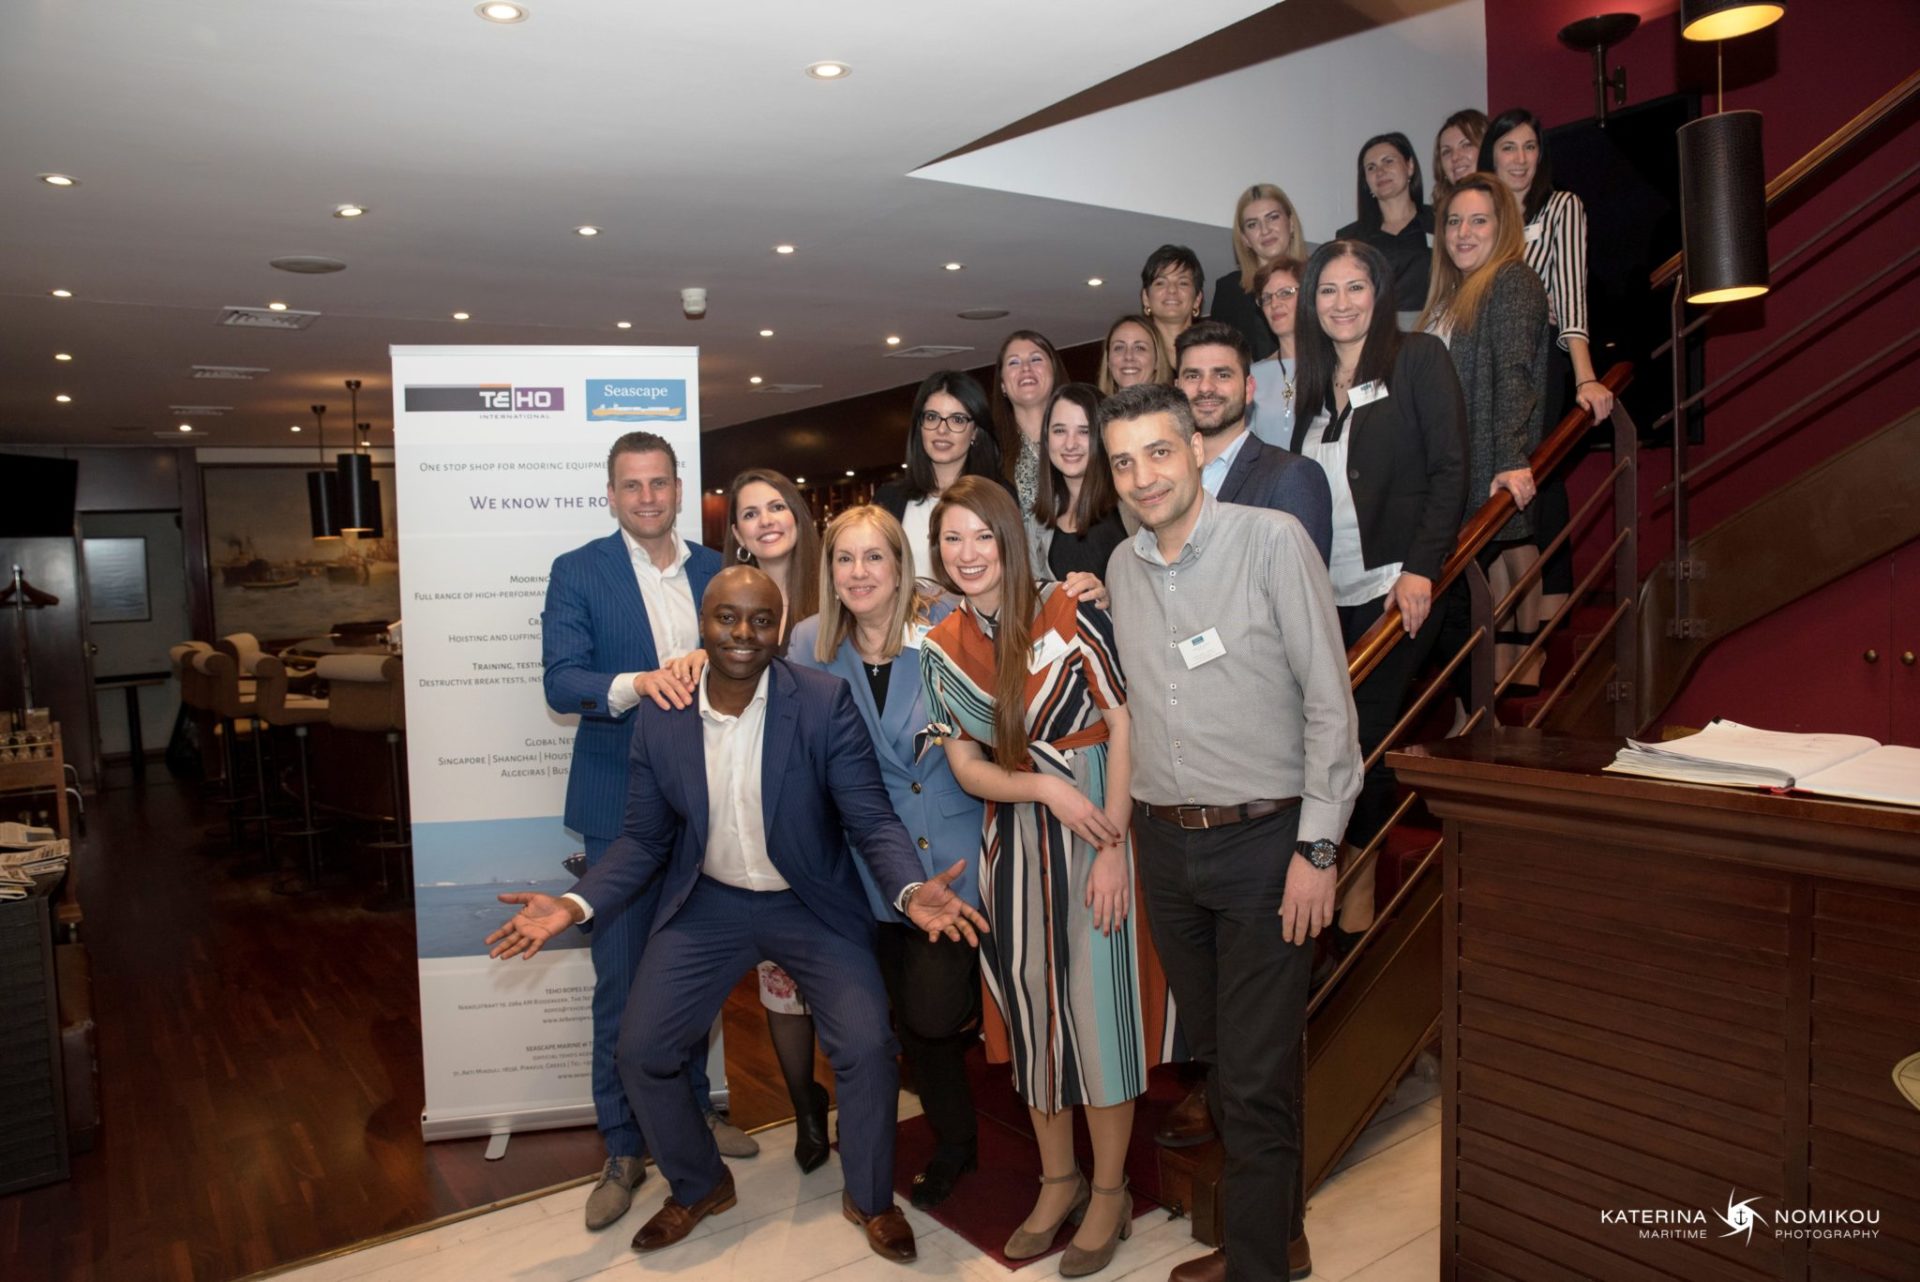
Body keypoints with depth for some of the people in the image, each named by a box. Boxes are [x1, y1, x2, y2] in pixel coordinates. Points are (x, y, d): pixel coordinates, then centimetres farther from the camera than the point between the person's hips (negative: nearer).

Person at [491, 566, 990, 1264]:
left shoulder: (826, 702, -17)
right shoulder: (659, 716, -9)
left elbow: (872, 819, -17)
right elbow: (643, 839, -1)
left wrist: (910, 889, -35)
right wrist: (574, 904, -15)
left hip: (812, 902, -2)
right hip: (707, 905, 3)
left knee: (867, 1048, -14)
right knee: (640, 1051, -2)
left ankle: (870, 1197, 17)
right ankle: (699, 1186, 28)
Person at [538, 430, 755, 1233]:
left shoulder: (714, 571, 7)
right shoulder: (577, 573, -4)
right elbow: (560, 680, -16)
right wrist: (637, 683, -32)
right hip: (621, 805, -3)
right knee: (619, 980, 4)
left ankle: (693, 1108, 36)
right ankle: (622, 1150, 19)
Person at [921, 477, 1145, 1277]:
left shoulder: (1069, 614, -9)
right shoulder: (942, 649, 2)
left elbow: (1124, 726, -10)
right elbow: (964, 765, 0)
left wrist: (1114, 847, -15)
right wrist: (1049, 788, -17)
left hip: (1091, 832, -4)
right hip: (1010, 844, 4)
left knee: (1096, 1002, 2)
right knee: (1030, 1008, 11)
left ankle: (1109, 1192, 21)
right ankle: (1058, 1180, 31)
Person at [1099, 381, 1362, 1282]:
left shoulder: (1272, 540, -9)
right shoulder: (1121, 568, 7)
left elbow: (1329, 702, -10)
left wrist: (1318, 846, -13)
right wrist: (1126, 828, 12)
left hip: (1263, 840, -5)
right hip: (1163, 843, 6)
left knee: (1257, 1080, -1)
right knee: (1214, 1056, 17)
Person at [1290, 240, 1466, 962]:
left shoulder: (1417, 358, 2)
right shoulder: (1313, 383, 18)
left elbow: (1449, 468, -6)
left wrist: (1420, 569, -16)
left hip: (1395, 587, -5)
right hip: (1325, 595, 5)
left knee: (1363, 738, -6)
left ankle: (1356, 902, 8)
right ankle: (1354, 894, 11)